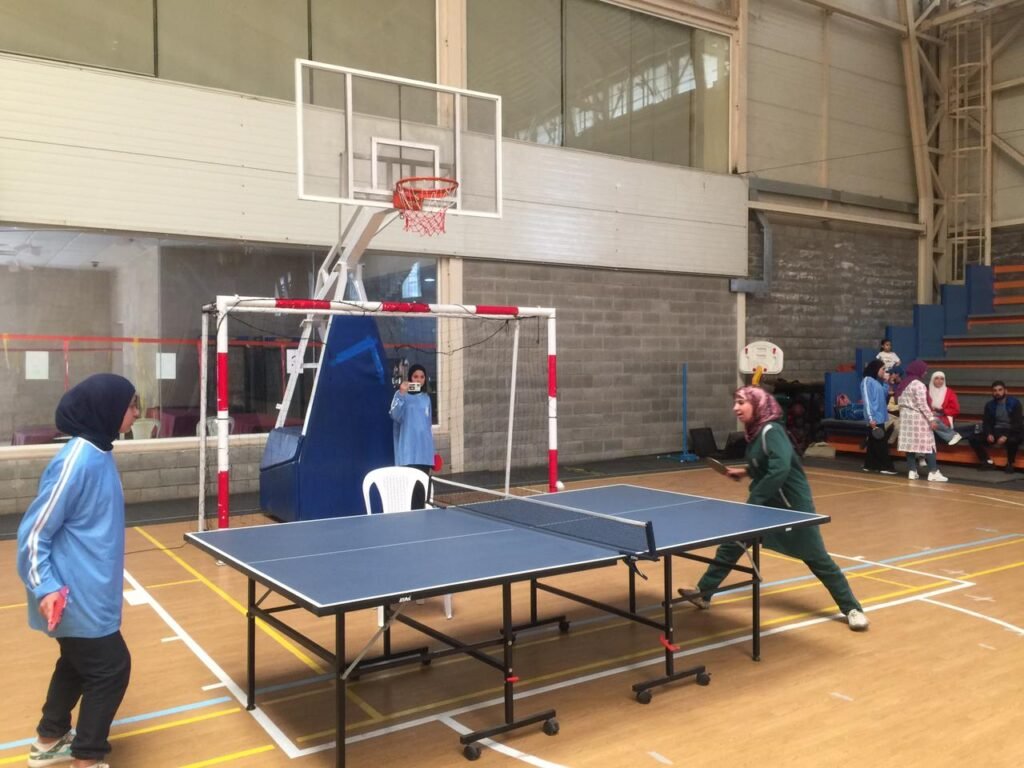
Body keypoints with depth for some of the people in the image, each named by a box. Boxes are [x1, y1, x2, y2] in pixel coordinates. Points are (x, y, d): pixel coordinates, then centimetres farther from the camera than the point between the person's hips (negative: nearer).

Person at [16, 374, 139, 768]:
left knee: (78, 663, 22)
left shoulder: (98, 453, 4)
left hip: (88, 590, 9)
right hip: (75, 596, -9)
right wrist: (45, 587, -24)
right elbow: (33, 532, -20)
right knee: (111, 667, 2)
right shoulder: (77, 461, -24)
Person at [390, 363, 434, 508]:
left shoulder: (426, 398, 14)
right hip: (409, 451, -5)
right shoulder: (401, 394, -1)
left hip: (424, 451, 5)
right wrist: (402, 394, -27)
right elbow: (395, 416, -17)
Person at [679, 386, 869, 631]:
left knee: (817, 558, 0)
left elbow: (780, 470, -33)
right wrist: (745, 472, 10)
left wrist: (752, 501, -29)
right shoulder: (754, 432, 5)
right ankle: (703, 593, 17)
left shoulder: (771, 432, -21)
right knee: (730, 542, 6)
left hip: (793, 505, -9)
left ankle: (852, 609, 15)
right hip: (765, 503, 9)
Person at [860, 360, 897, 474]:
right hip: (874, 418, -9)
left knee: (874, 442, 11)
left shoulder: (877, 381, 16)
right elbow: (867, 400, -17)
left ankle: (870, 465, 16)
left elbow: (884, 395, 16)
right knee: (881, 443, -7)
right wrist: (871, 418, -23)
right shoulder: (867, 381, -11)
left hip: (879, 417, 9)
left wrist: (884, 382, 7)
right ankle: (885, 466, -4)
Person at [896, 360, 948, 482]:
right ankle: (933, 472, -5)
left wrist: (905, 413, 15)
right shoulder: (918, 385, -14)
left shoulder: (903, 384, 11)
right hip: (918, 417, -8)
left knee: (909, 443, 6)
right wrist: (931, 419, -15)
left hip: (906, 417, 8)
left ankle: (912, 471, 6)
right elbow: (922, 405, -17)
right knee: (928, 445, -3)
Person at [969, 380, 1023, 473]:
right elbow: (986, 422, 8)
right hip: (996, 431, 4)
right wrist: (989, 434, -14)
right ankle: (988, 462, -3)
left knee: (1013, 440, -40)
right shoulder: (989, 405, 8)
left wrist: (1006, 436, -25)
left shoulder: (1014, 403, -5)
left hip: (1011, 431, -4)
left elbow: (1018, 423, -12)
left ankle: (1010, 463, -13)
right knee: (974, 439, -18)